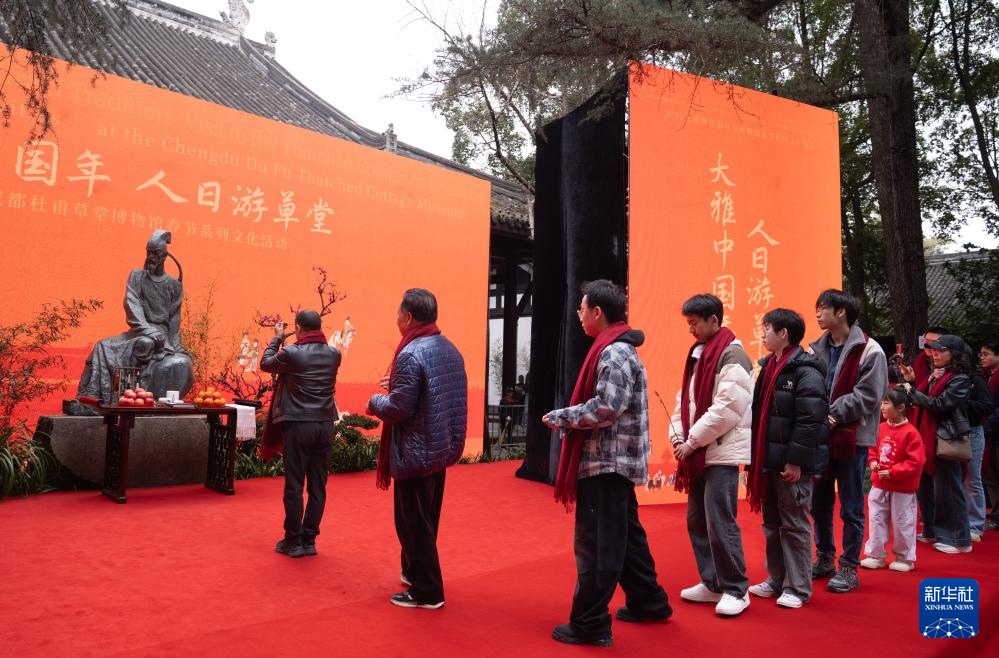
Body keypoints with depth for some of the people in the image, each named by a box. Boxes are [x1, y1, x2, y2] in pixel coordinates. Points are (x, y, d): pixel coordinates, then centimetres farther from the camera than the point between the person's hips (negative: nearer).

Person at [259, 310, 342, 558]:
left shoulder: (290, 353, -11)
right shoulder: (334, 355, 2)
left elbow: (266, 364, 8)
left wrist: (277, 338, 20)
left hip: (298, 425, -4)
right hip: (325, 425, 4)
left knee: (294, 485, 5)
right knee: (318, 486, 9)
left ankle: (293, 541, 13)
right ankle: (309, 540, 18)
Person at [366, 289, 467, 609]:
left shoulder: (411, 354, -20)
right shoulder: (450, 349, 6)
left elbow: (398, 409, -23)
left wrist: (375, 402, -3)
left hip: (416, 453, -9)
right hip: (443, 448, 9)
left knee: (413, 524, 4)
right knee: (426, 520, 21)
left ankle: (426, 591, 14)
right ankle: (415, 573, 37)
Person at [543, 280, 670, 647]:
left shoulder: (613, 352, -17)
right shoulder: (620, 349, 15)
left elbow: (605, 408, -25)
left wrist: (560, 417, -14)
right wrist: (569, 417, 8)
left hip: (605, 463, -11)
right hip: (617, 462, 11)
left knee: (596, 544, -3)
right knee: (626, 537, 20)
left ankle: (590, 625, 6)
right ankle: (648, 603, 33)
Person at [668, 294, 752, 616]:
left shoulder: (732, 354, -11)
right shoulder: (698, 352, 15)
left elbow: (727, 408, -19)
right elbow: (685, 399, 16)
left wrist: (692, 441, -15)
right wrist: (678, 436, 2)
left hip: (722, 451, -9)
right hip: (697, 452, 9)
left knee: (720, 522, -6)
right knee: (697, 519, 12)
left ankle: (736, 589, 9)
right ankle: (711, 583, 25)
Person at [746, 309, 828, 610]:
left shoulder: (805, 372, -14)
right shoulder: (769, 367, 13)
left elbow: (810, 421, -21)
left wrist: (795, 460, -22)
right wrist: (756, 457, 14)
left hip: (792, 464, -9)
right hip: (768, 460, 9)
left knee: (794, 525, 2)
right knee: (772, 523, 16)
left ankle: (798, 588, 13)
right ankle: (777, 580, 28)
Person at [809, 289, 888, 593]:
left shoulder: (869, 350, -9)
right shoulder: (818, 348, 9)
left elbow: (868, 396, -15)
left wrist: (833, 415, -16)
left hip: (851, 437, -6)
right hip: (820, 435, 6)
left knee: (851, 507, 4)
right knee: (819, 503, 14)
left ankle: (849, 568, 16)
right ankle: (824, 559, 30)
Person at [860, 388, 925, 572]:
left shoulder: (910, 432, -16)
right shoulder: (880, 428, 1)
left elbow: (915, 461, -18)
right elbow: (874, 449, 15)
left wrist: (892, 472, -21)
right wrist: (873, 462, -4)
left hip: (902, 488, -6)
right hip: (879, 485, 6)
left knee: (902, 523, 7)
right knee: (876, 520, 10)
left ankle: (905, 559, 23)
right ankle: (876, 556, 20)